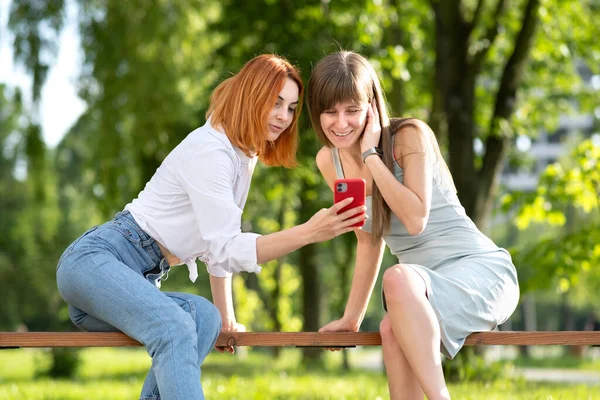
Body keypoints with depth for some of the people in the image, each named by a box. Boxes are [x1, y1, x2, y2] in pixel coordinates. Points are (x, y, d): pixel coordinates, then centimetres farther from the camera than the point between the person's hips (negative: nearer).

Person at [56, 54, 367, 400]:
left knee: (204, 317, -21)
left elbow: (219, 243, 21)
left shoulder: (245, 156, 14)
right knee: (176, 329, -34)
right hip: (94, 258, -9)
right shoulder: (210, 151, -16)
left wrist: (226, 317, 19)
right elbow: (227, 249, -21)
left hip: (138, 281, 9)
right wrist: (308, 233, -31)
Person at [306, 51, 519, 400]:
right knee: (393, 331, -31)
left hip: (481, 271, -5)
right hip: (424, 287, 5)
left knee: (398, 278, -36)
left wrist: (371, 154, -19)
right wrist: (352, 317, 16)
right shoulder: (329, 162, 6)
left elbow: (415, 220, -22)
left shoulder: (411, 136, -12)